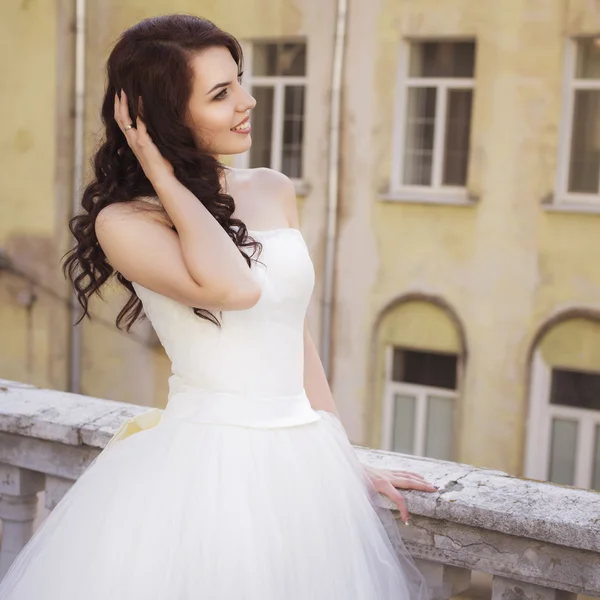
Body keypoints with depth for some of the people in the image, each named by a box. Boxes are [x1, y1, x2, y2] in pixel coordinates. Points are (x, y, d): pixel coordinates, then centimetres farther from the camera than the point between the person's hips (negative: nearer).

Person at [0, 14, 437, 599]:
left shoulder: (273, 191, 7)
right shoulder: (124, 221, -9)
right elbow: (233, 289, -25)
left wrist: (349, 461, 13)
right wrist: (162, 174, -14)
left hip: (301, 463, 5)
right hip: (201, 466, -5)